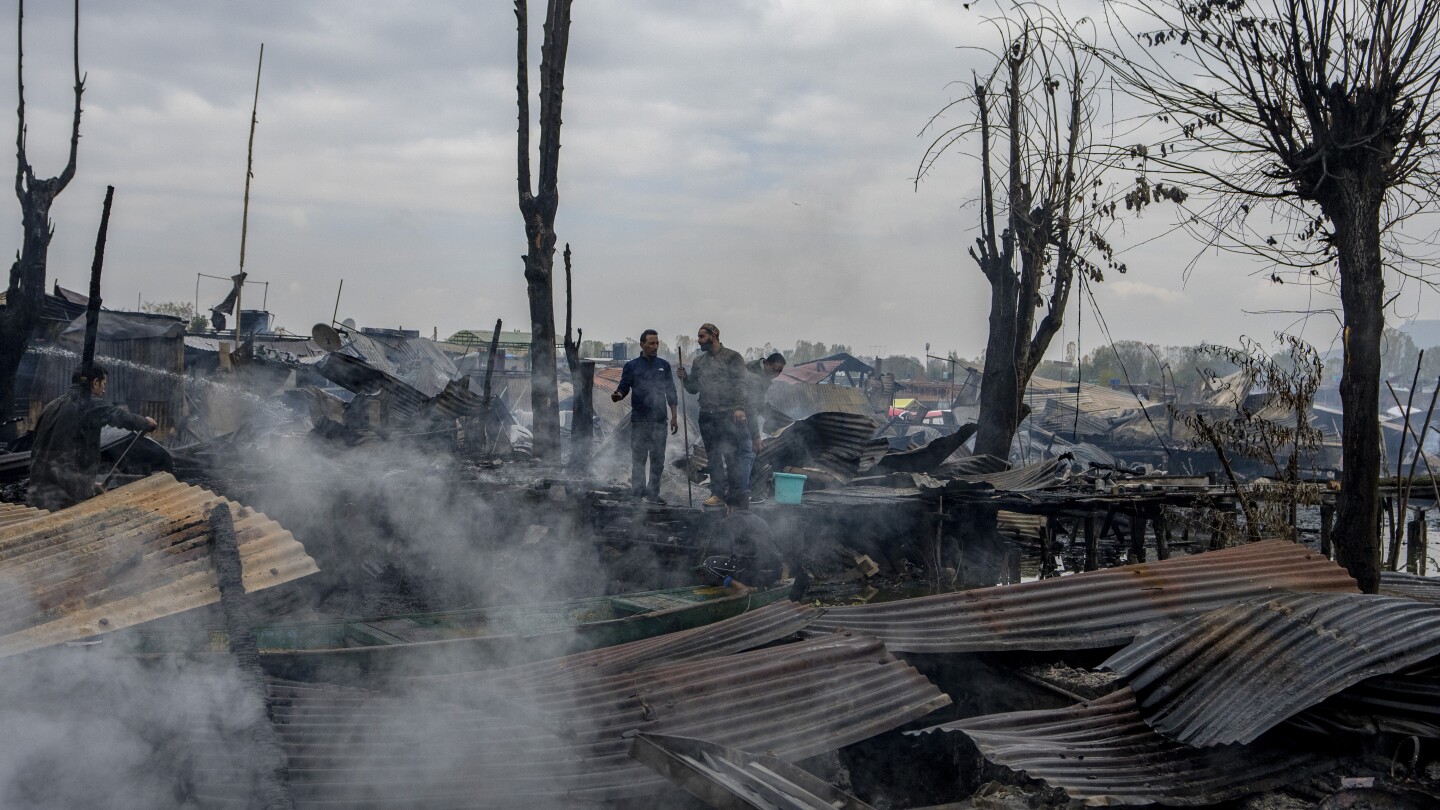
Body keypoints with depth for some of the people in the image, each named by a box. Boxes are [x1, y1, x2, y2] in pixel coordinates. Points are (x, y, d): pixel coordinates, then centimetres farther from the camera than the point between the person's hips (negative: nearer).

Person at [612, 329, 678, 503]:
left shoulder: (664, 365, 10)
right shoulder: (632, 366, 3)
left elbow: (671, 392, 12)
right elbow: (623, 388, 1)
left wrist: (674, 417, 8)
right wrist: (617, 395, -23)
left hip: (659, 420, 2)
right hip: (639, 420, -2)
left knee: (658, 459, 4)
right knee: (638, 459, -1)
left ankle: (653, 493, 13)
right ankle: (638, 494, 2)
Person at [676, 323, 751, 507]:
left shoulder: (732, 357, 0)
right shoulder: (699, 361, 17)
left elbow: (739, 383, -9)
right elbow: (693, 388, 21)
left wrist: (739, 407, -20)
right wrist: (685, 378, 1)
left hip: (729, 414, -6)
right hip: (707, 415, 6)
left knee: (732, 455, -7)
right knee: (713, 457, 7)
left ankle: (737, 494, -3)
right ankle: (717, 494, 11)